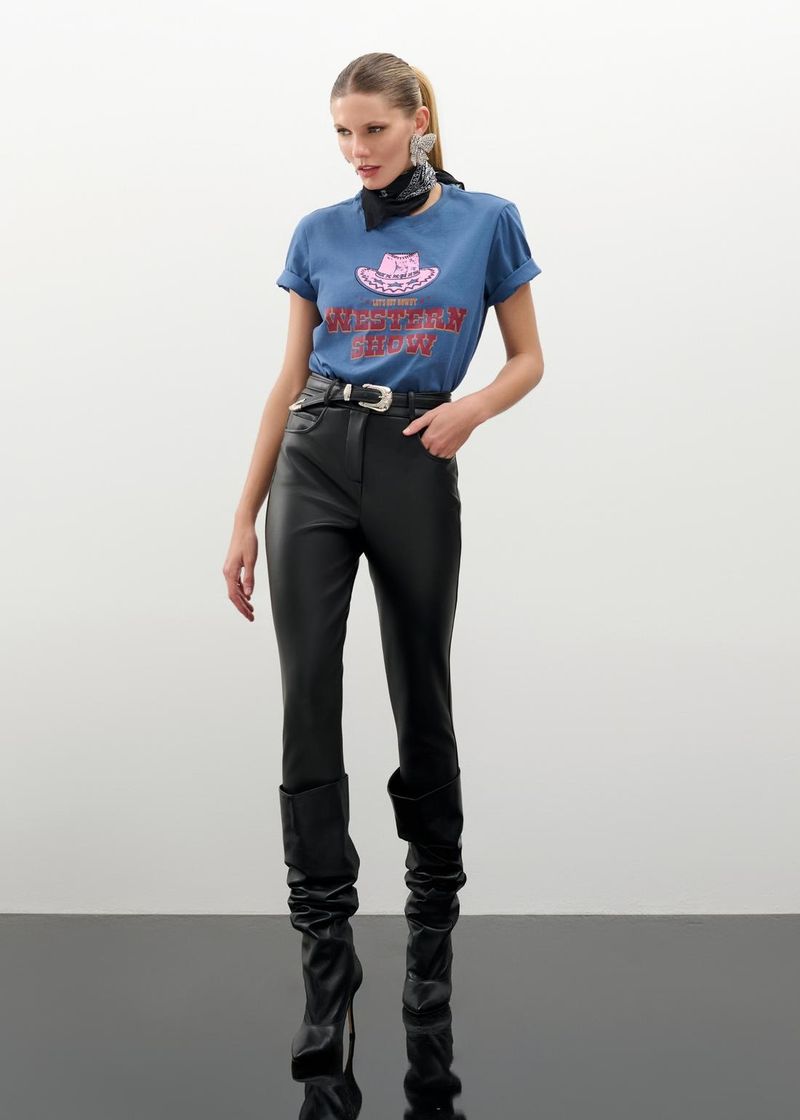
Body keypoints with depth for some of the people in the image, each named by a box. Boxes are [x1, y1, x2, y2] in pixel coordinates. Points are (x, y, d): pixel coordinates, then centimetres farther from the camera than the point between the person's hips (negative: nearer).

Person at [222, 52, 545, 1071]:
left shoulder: (487, 222, 3)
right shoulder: (318, 235, 8)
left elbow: (527, 360, 8)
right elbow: (290, 382, 11)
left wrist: (469, 408, -14)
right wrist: (244, 519, 7)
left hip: (417, 470, -1)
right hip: (314, 462, 2)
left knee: (421, 697, 10)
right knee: (308, 704, -5)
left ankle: (432, 919, 32)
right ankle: (327, 961, 2)